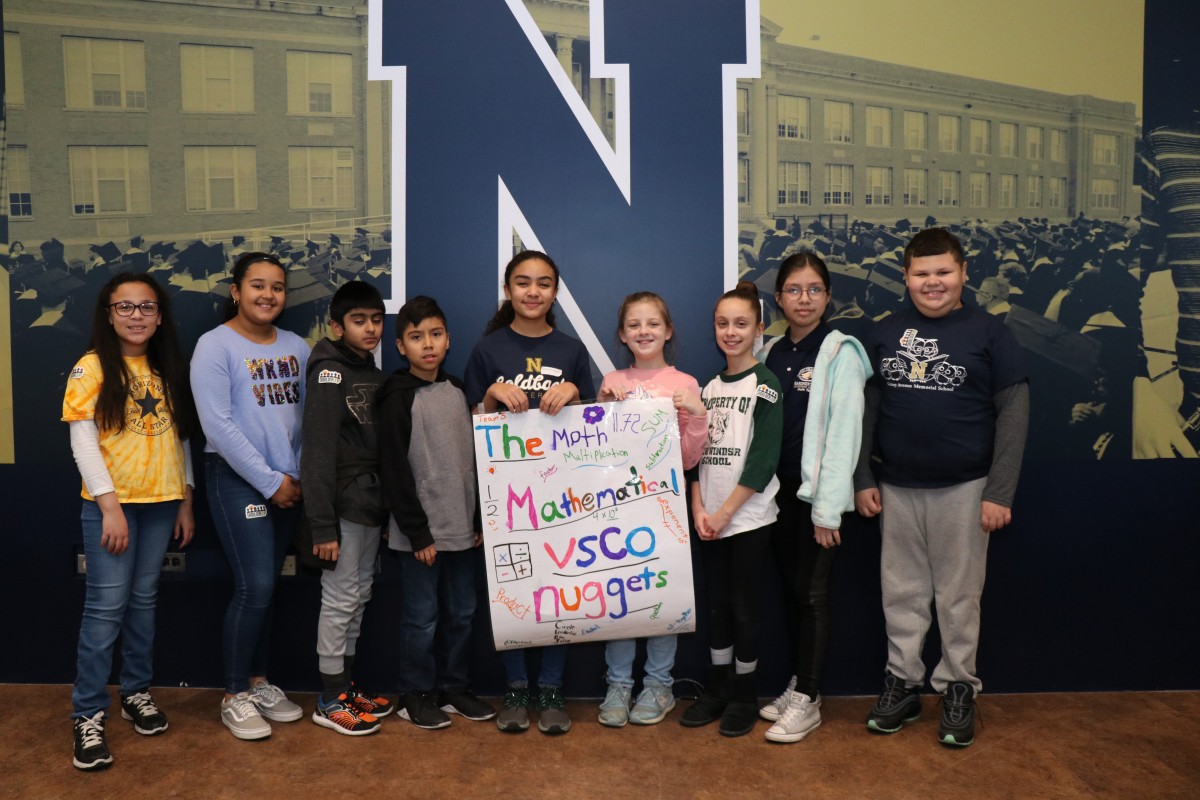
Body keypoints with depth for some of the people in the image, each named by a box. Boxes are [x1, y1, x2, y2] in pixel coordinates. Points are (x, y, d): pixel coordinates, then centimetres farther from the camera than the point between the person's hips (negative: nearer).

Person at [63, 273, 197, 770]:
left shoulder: (168, 370, 10)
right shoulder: (92, 367, -5)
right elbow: (82, 441, -10)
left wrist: (185, 501, 9)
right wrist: (110, 506, -16)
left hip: (161, 503, 5)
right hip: (111, 504, -4)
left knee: (143, 601, 12)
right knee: (106, 607, -4)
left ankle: (136, 692, 25)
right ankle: (88, 714, 7)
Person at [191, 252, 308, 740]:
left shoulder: (297, 347, 8)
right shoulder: (215, 346, -8)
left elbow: (308, 416, 8)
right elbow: (218, 426, -14)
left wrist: (300, 475, -3)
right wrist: (270, 482, -13)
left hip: (289, 484, 5)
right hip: (237, 480, -5)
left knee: (266, 587, 13)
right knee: (254, 587, -7)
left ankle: (258, 683, 27)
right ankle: (234, 697, 10)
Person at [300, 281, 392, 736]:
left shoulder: (375, 375, 12)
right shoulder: (329, 374, -12)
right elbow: (317, 455, -18)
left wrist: (388, 508, 11)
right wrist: (322, 525, -22)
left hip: (372, 503, 8)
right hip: (344, 505, -8)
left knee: (359, 596, 15)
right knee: (340, 599, 0)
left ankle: (346, 686, 28)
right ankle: (329, 701, 14)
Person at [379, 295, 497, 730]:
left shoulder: (457, 390, 9)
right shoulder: (398, 398, -8)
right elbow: (396, 472, -11)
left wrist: (480, 519, 11)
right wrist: (418, 532, -13)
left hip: (463, 527, 6)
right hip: (421, 530, -6)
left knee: (462, 612, 14)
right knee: (422, 617, 4)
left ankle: (454, 688, 29)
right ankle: (415, 695, 21)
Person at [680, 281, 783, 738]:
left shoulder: (764, 385, -7)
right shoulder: (709, 387, 10)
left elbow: (763, 460, -14)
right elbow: (696, 453, 10)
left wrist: (725, 512, -14)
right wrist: (698, 509, -2)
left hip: (748, 517, -5)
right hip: (710, 519, 5)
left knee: (743, 605, 4)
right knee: (716, 604, 13)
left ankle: (744, 696, 19)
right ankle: (717, 689, 26)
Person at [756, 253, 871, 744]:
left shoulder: (840, 353, -9)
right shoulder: (771, 353, 9)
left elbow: (844, 432, -14)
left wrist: (829, 508, -17)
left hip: (816, 494, -6)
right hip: (777, 491, 6)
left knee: (811, 595, 1)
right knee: (790, 591, 13)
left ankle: (807, 701, 12)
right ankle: (798, 684, 27)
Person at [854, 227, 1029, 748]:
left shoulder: (988, 332, -3)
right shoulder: (887, 332, 4)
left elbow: (1013, 412, -5)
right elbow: (868, 408, 7)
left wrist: (999, 492, -9)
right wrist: (862, 479, 3)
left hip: (963, 488, -2)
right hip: (897, 487, 3)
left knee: (959, 594, 9)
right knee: (902, 592, 12)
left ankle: (958, 689, 25)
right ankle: (903, 683, 26)